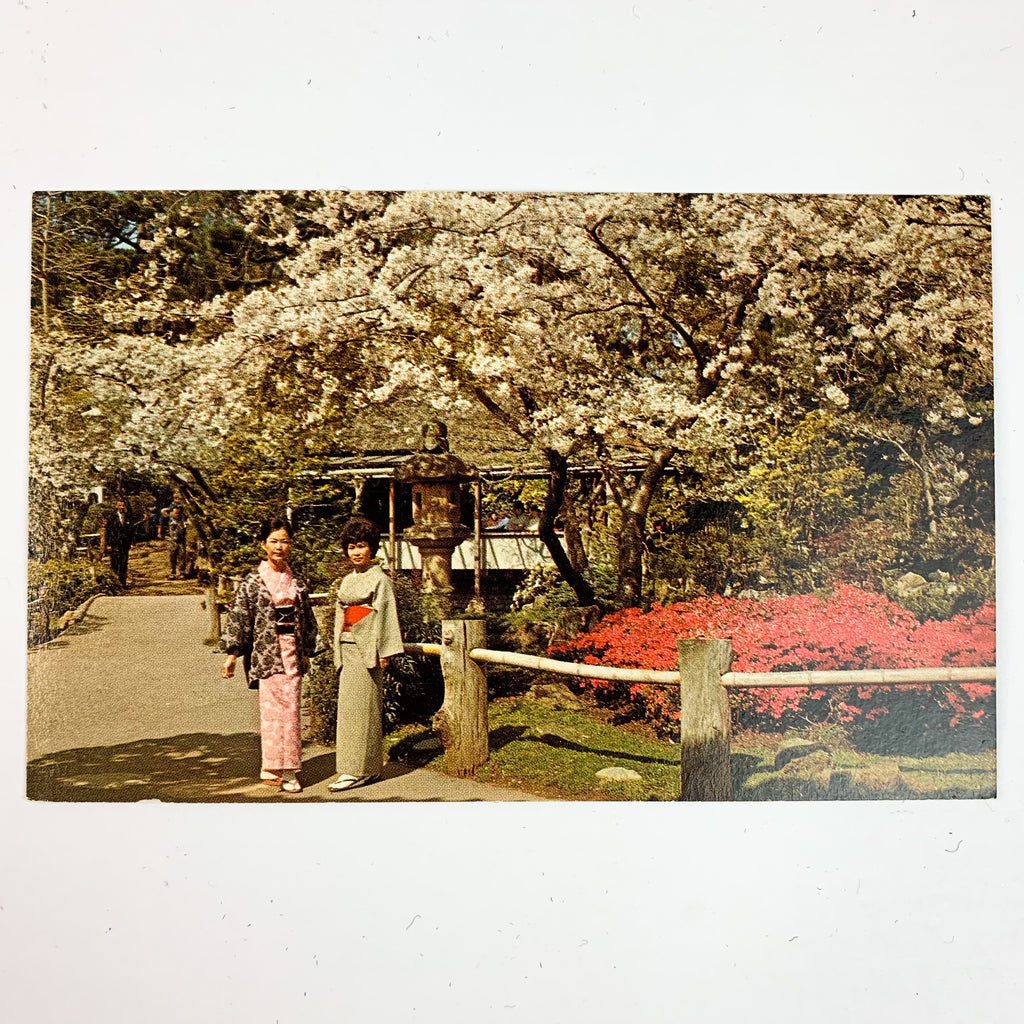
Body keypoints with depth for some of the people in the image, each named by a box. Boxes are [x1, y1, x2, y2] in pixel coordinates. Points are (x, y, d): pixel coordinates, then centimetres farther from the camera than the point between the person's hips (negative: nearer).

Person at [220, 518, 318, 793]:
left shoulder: (296, 581, 10)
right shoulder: (253, 581, -3)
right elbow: (239, 617, -5)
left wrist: (306, 652, 14)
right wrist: (232, 654, -10)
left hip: (292, 651, 5)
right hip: (267, 652, -5)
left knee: (289, 708, 5)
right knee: (277, 709, -6)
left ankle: (271, 770, 15)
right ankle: (285, 772, 2)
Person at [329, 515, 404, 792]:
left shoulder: (379, 580, -7)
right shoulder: (346, 581, 16)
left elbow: (386, 616, -11)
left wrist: (384, 653, -15)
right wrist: (338, 652, 15)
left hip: (367, 650, -8)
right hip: (347, 649, 8)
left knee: (360, 706, -7)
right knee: (347, 706, 7)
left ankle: (360, 769, -1)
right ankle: (358, 767, 14)